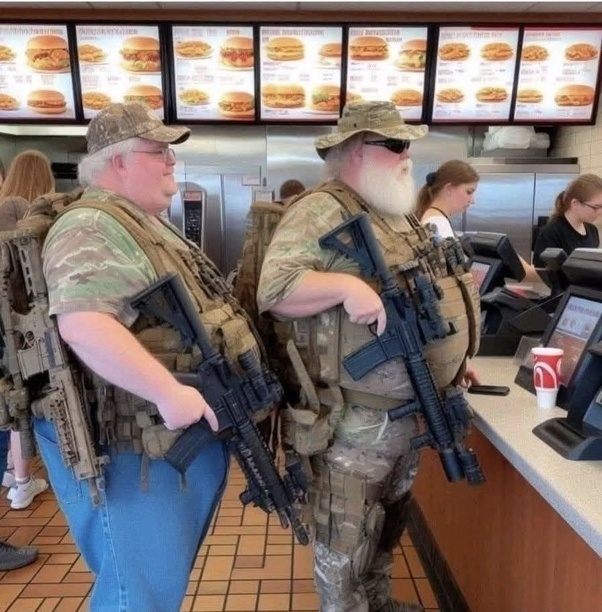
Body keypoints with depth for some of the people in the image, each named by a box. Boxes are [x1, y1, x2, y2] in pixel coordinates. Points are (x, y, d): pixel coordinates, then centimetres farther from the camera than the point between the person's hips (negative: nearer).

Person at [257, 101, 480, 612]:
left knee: (389, 522, 27)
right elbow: (274, 291, -23)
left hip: (413, 410, 10)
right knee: (346, 538, 10)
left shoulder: (401, 214, 14)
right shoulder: (321, 211, -15)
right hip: (356, 418, -9)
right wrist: (346, 285, -35)